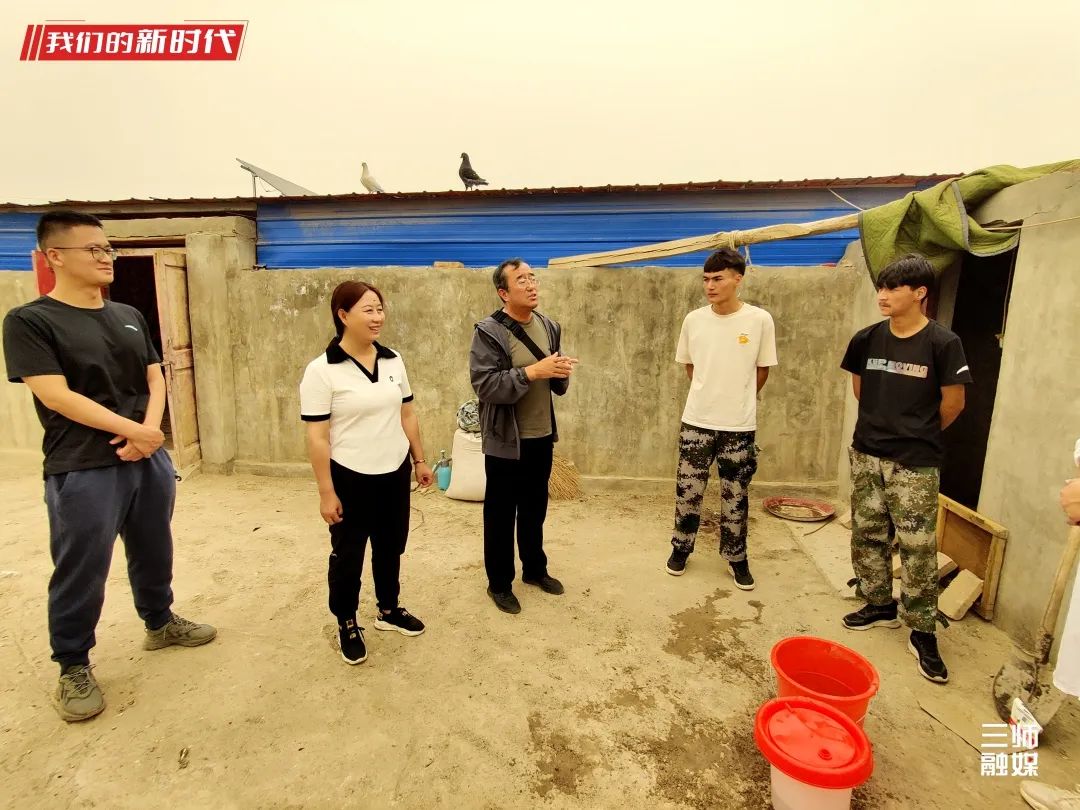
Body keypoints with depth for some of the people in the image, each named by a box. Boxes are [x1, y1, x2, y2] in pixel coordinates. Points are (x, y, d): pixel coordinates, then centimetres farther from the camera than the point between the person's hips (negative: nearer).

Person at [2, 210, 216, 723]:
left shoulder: (129, 316, 9)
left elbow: (155, 379, 8)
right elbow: (56, 395, -16)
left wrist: (150, 430, -10)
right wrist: (133, 430, -17)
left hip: (149, 460, 6)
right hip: (83, 471, -5)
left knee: (154, 552, 19)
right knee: (81, 572, 7)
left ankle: (160, 622, 40)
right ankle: (73, 667, 26)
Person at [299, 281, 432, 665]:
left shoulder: (393, 361, 2)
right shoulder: (321, 370, -14)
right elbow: (317, 437, -14)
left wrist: (420, 460, 11)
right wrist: (326, 492, -14)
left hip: (394, 473, 5)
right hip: (350, 478, -5)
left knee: (390, 546, 19)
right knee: (348, 553, 13)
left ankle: (388, 610, 42)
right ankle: (346, 624, 34)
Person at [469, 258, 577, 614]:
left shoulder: (549, 327, 6)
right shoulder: (489, 332, -14)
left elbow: (557, 386, 12)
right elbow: (484, 385, -23)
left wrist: (561, 373, -12)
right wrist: (532, 372, -29)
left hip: (541, 436, 6)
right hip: (505, 441, -6)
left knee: (535, 509, 20)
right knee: (501, 514, 9)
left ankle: (535, 569, 41)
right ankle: (499, 583, 27)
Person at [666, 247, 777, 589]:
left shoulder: (760, 320, -8)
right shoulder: (693, 320, -3)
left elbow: (762, 370, 4)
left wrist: (739, 400, 11)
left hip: (739, 426, -1)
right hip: (696, 421, 1)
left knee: (735, 497, 11)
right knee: (687, 491, 9)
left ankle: (736, 558, 30)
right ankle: (681, 547, 30)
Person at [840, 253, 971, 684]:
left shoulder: (943, 343, -12)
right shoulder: (867, 339, 0)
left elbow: (953, 403, -3)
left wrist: (919, 435, 9)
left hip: (915, 463, -4)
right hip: (866, 455, 5)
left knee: (918, 547, 0)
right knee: (867, 534, 13)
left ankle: (923, 632, 15)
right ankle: (880, 604, 32)